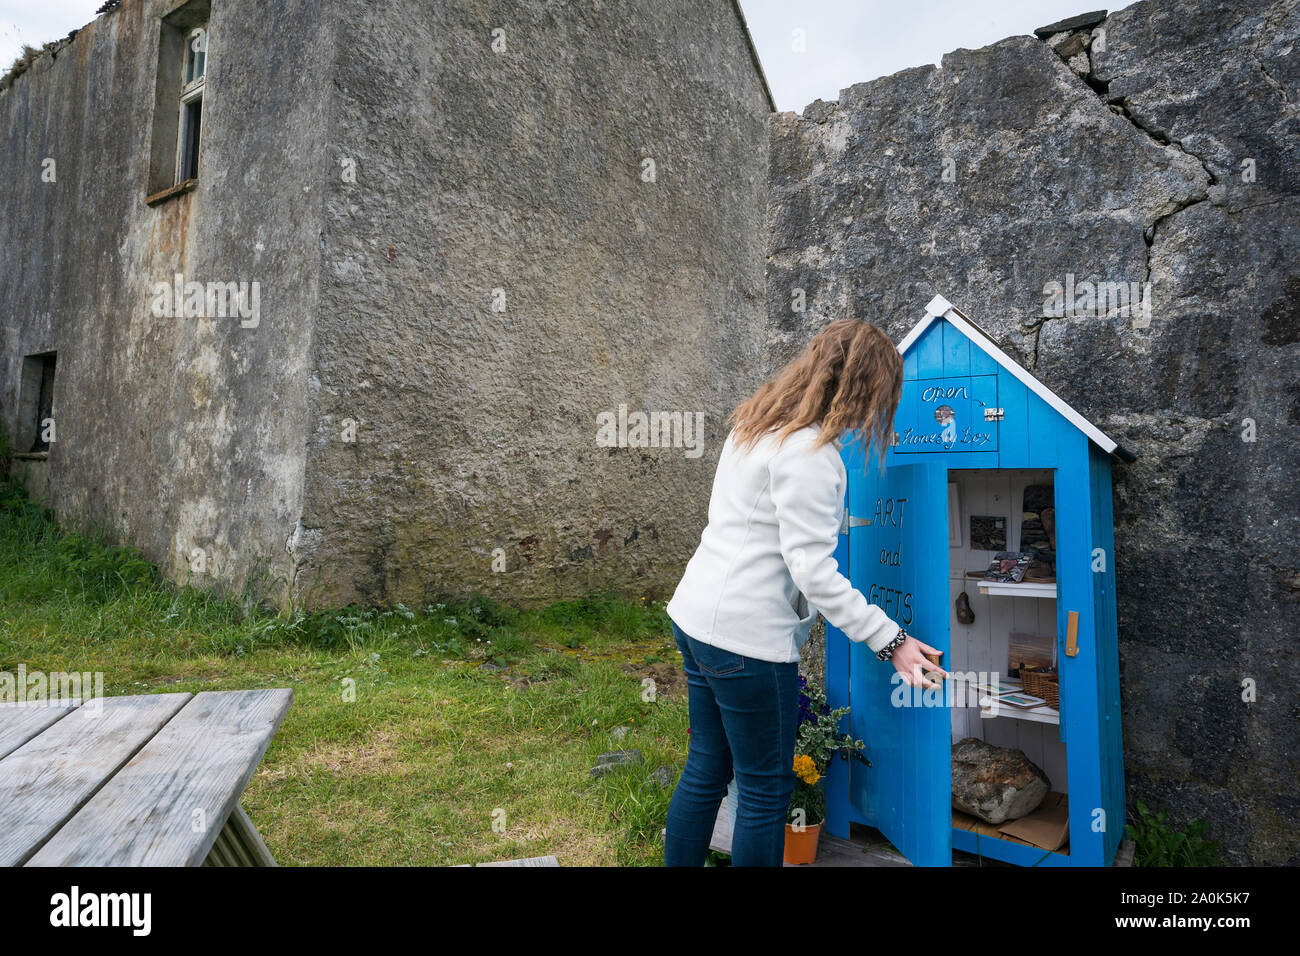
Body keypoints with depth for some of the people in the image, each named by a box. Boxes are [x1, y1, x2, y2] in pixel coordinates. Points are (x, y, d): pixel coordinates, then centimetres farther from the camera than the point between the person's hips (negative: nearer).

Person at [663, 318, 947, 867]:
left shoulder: (755, 425, 11)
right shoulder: (810, 452, -18)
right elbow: (812, 568, -21)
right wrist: (889, 639, -16)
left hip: (695, 615, 10)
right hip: (746, 636, -9)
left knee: (706, 769, 22)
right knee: (766, 789, 10)